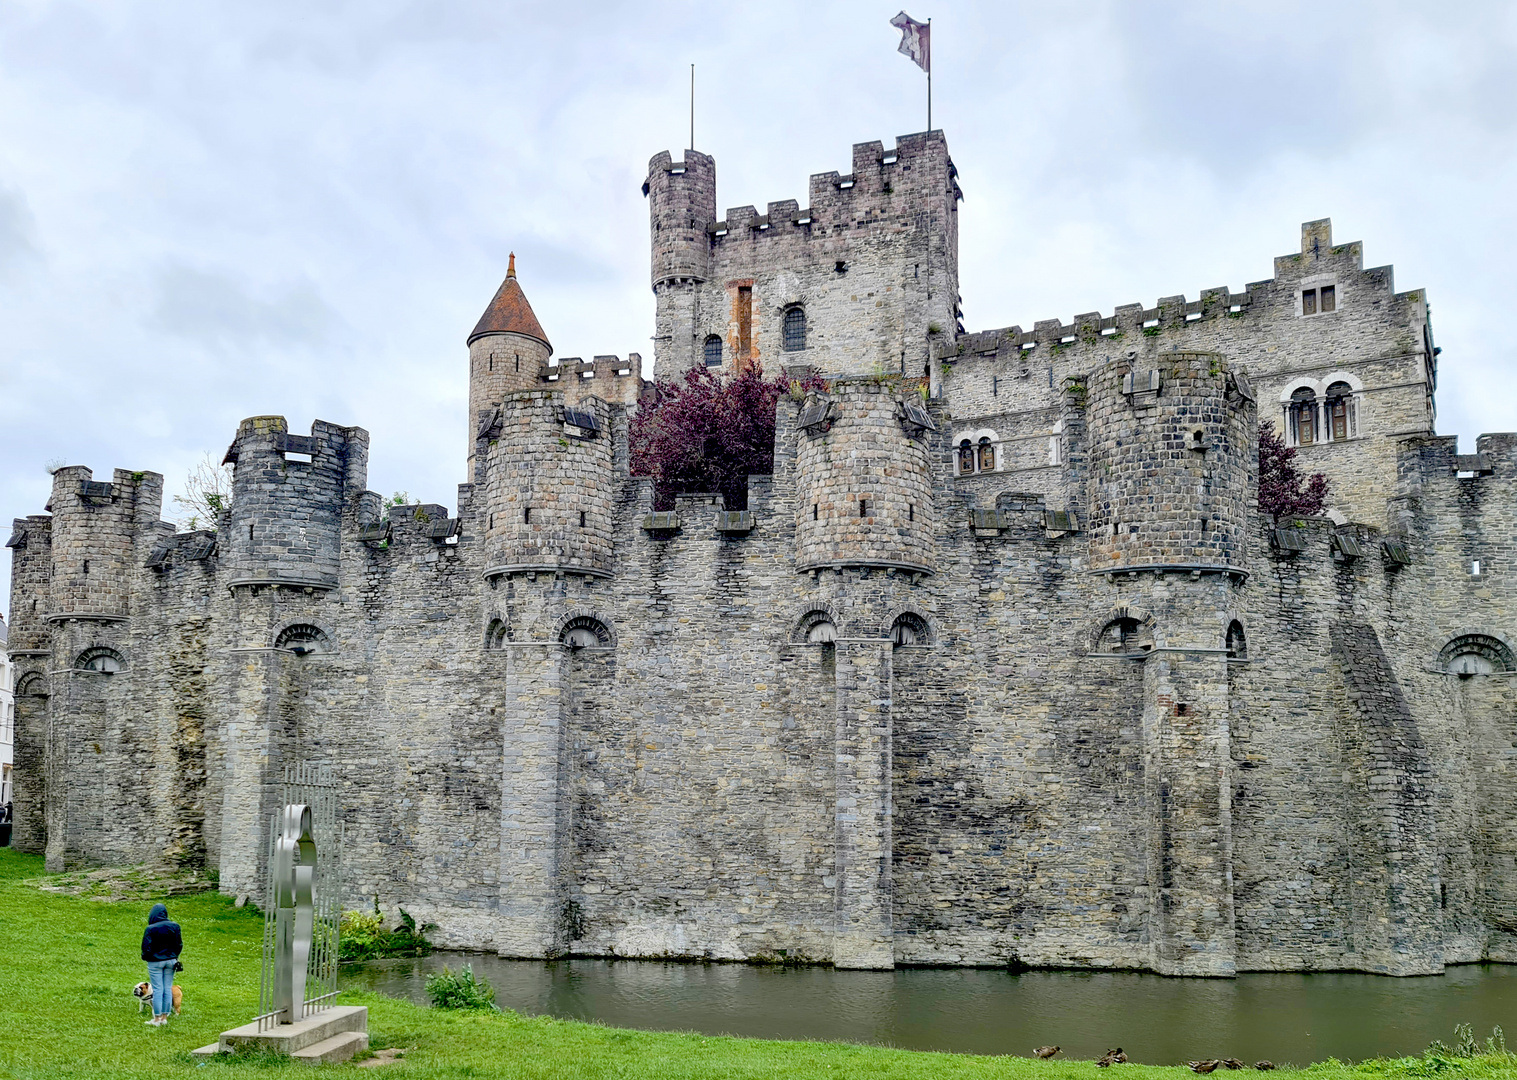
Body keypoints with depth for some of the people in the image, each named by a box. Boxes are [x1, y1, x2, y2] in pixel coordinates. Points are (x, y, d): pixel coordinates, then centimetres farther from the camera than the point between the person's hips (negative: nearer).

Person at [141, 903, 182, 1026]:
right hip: (170, 960, 4)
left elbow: (146, 948, -13)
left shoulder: (151, 929, -16)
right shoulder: (174, 926, -2)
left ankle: (157, 1019, 5)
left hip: (155, 962, -4)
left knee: (157, 990, 1)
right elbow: (179, 945, 5)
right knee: (168, 989, 10)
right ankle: (164, 1018, 15)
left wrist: (145, 957, 8)